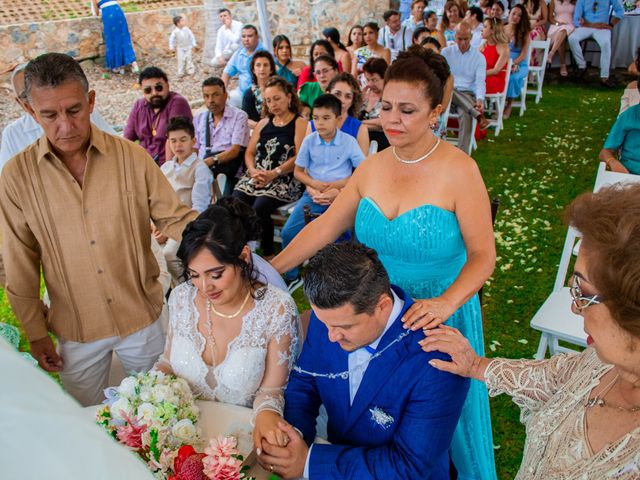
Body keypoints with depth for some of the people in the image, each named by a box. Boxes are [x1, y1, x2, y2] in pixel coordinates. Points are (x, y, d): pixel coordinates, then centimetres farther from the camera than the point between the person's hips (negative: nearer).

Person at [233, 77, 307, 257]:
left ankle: (268, 254, -14)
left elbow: (299, 158, -6)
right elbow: (249, 152, 19)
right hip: (256, 177, 5)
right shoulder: (263, 124, 24)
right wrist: (253, 171, -3)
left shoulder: (300, 124, 5)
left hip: (284, 180, -5)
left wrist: (273, 174, -16)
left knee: (259, 209, -31)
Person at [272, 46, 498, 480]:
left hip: (441, 314, -4)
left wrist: (446, 301, -32)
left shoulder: (458, 170, -16)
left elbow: (482, 255, -15)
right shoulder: (371, 168, -2)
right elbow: (322, 229, 0)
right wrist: (267, 271, -5)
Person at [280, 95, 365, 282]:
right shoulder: (309, 141, 4)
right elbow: (298, 171, 10)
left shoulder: (349, 142, -2)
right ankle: (290, 276, 9)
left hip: (340, 195, -2)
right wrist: (314, 184, -9)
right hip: (313, 194, 3)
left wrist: (337, 185, -10)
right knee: (288, 232, -12)